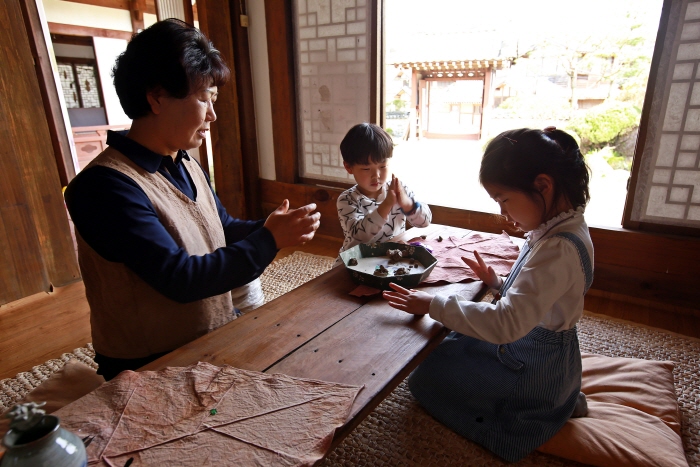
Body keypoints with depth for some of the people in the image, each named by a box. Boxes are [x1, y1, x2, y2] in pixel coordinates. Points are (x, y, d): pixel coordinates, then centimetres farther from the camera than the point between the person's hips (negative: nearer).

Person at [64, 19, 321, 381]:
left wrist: (268, 229, -7)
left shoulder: (187, 166, 4)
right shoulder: (106, 186, -24)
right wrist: (269, 241, -22)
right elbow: (180, 279, -27)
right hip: (152, 366, -7)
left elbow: (222, 230, 13)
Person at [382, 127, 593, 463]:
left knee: (429, 376, -2)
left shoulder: (559, 248, -33)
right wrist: (498, 282, -1)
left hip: (533, 369, -9)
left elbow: (507, 324, -37)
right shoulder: (561, 228, -3)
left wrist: (433, 305, -31)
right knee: (453, 342, 22)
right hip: (535, 349, 9)